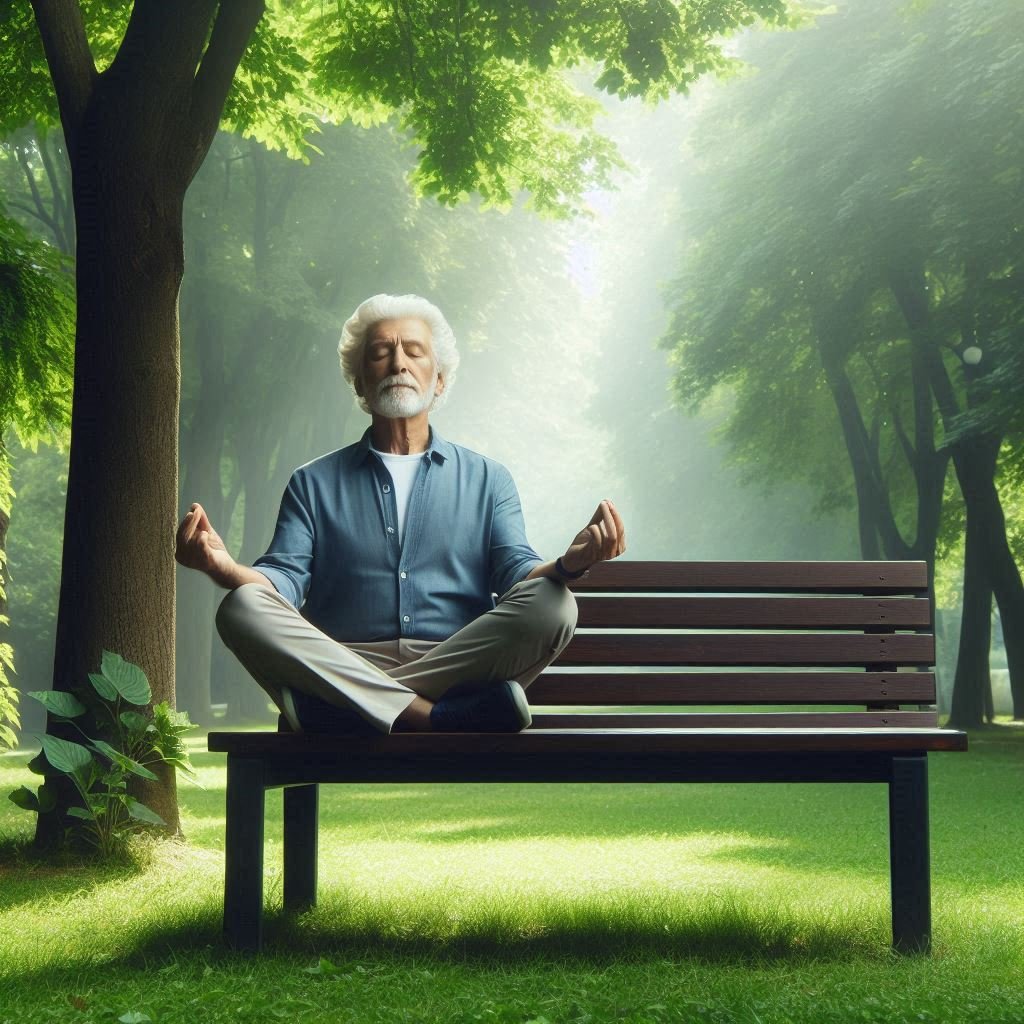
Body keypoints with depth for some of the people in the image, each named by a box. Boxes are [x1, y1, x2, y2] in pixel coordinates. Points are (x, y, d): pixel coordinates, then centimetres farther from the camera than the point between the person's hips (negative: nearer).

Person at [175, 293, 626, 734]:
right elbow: (286, 579, 5)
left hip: (462, 669, 1)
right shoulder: (314, 483, 19)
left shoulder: (487, 479, 20)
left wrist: (569, 562, -20)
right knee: (242, 609, -26)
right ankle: (435, 716, -35)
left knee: (551, 603, -27)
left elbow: (517, 571, 5)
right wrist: (225, 568, -19)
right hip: (343, 666, 0)